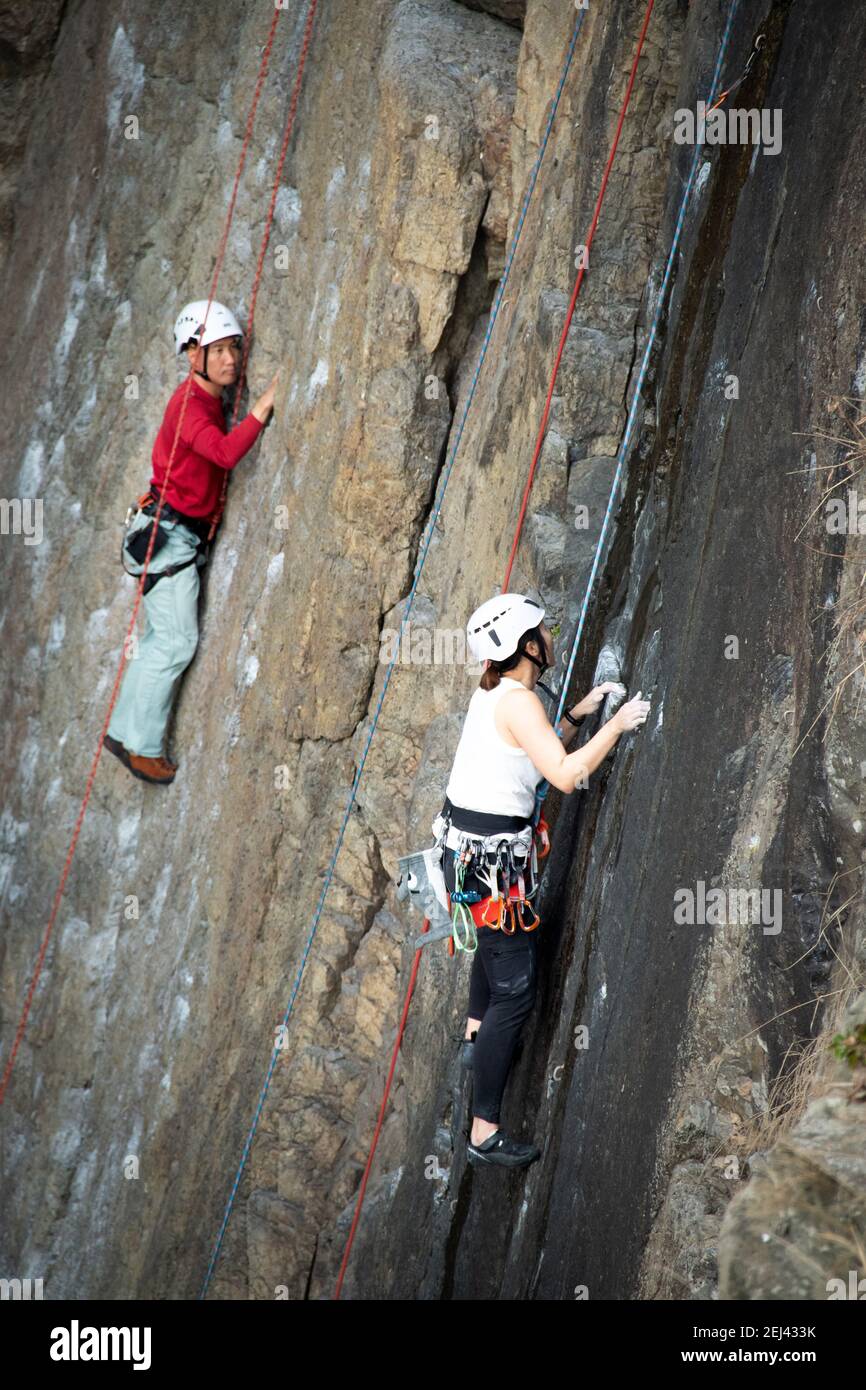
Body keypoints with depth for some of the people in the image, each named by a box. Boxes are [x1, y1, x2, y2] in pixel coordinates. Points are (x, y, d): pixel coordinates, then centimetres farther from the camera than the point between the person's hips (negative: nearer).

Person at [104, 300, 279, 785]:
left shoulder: (213, 402, 13)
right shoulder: (189, 403, -17)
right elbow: (225, 452, -33)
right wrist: (265, 404, -30)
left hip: (188, 533, 9)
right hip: (170, 531, -9)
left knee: (163, 640, 10)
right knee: (176, 640, -10)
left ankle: (127, 731, 17)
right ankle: (142, 744, -4)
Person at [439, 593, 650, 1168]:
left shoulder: (493, 692, 8)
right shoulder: (519, 701, -21)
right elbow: (565, 774, -29)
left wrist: (580, 712, 16)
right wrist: (616, 726, -19)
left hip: (465, 840, 10)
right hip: (492, 856, -10)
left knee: (499, 937, 37)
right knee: (515, 990, -4)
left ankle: (476, 1037, 60)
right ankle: (485, 1132, -1)